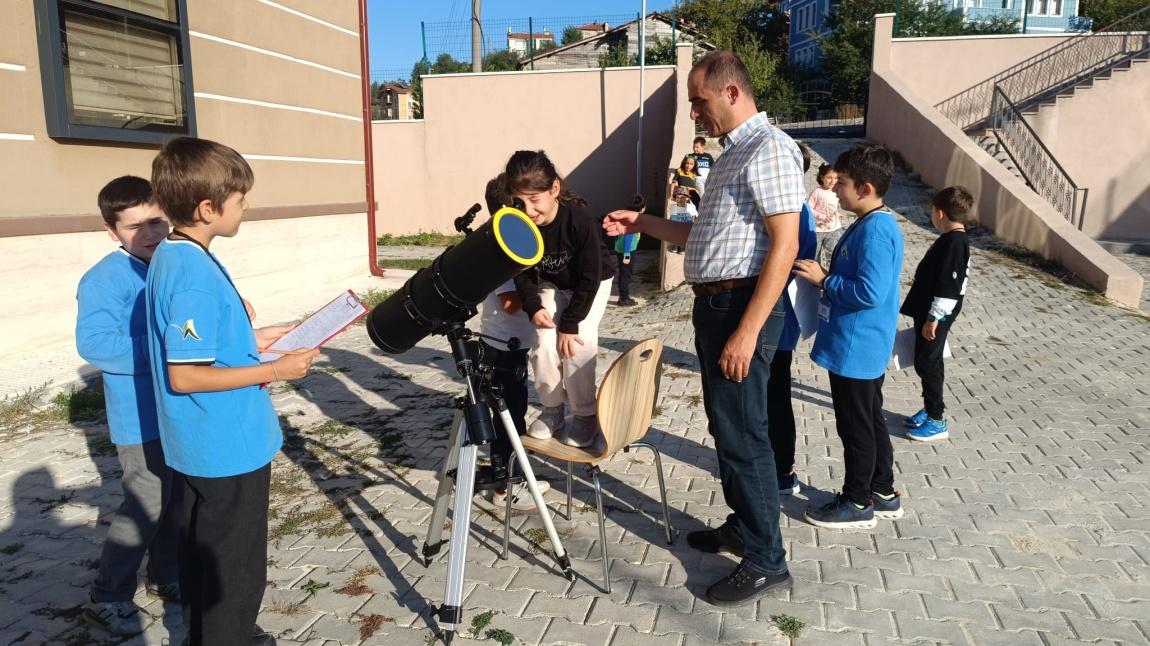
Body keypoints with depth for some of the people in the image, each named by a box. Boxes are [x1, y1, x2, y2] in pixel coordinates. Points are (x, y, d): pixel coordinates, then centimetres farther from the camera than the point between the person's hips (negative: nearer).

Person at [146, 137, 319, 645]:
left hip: (196, 447, 10)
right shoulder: (196, 274, -24)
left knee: (201, 554, 23)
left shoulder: (169, 256, 5)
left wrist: (249, 341, 11)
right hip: (229, 447, -10)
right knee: (235, 567, 6)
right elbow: (184, 376, -25)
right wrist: (274, 371, -20)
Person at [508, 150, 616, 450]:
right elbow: (522, 272, -7)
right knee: (544, 345, -11)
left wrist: (569, 324, -25)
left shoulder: (579, 220, -35)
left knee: (578, 345, -17)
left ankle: (586, 415, 0)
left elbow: (589, 278, -27)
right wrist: (533, 306, -22)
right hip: (551, 285, 4)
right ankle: (552, 410, 9)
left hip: (592, 285, -3)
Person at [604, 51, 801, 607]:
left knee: (742, 433, -4)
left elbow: (784, 244, -20)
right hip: (713, 304, 10)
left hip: (742, 307, -10)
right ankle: (742, 525, 33)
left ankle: (766, 560, 8)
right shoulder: (731, 154, 19)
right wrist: (643, 223, 15)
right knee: (725, 425, 17)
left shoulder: (768, 147, -12)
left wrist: (747, 332, -25)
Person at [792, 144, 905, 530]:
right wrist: (826, 275, 8)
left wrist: (823, 279, -19)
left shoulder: (875, 230, -22)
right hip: (862, 347, 10)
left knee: (855, 426, 3)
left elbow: (870, 292, -28)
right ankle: (883, 493, 32)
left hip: (855, 348, -10)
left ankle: (857, 503, 17)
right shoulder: (871, 224, 10)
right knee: (869, 420, 19)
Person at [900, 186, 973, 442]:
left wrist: (933, 319, -21)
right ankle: (931, 409, 30)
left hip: (935, 316, -10)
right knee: (926, 363, 17)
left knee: (927, 363, -3)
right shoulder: (951, 240, 11)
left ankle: (937, 421, 6)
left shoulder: (954, 243, -20)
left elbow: (948, 288, -23)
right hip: (928, 313, 10)